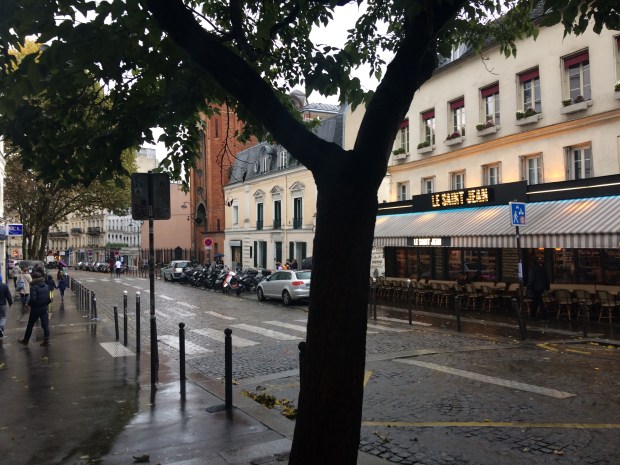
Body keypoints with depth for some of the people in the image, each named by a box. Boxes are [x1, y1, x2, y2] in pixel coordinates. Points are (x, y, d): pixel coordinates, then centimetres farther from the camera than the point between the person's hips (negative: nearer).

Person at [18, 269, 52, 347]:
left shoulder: (33, 287, -18)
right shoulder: (46, 286, 2)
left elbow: (33, 299, -24)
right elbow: (50, 298, 4)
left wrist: (28, 303, -6)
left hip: (35, 308, -4)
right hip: (44, 308, 4)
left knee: (30, 325, 12)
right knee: (45, 324, 7)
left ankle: (25, 340, 27)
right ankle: (46, 340, 6)